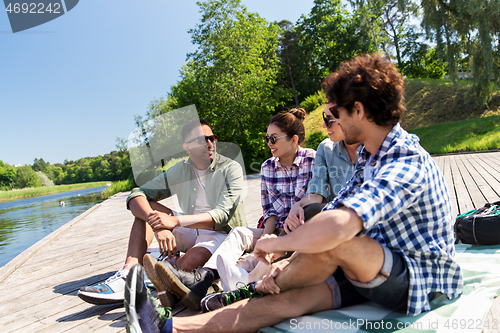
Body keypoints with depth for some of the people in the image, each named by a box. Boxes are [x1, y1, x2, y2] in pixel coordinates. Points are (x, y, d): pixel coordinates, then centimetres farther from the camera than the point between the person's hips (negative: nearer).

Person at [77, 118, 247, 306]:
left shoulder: (230, 169, -10)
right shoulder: (180, 170, 1)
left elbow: (222, 215, -22)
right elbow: (136, 195, -7)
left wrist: (176, 221, -35)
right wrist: (159, 226, -28)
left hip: (223, 234, -4)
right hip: (191, 231, 5)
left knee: (192, 260, -37)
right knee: (148, 208, -10)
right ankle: (128, 274, -23)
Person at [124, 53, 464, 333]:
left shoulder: (407, 163, -26)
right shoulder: (370, 157, 7)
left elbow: (336, 225, -43)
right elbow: (331, 213, 1)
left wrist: (277, 243, -24)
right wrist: (288, 263, -11)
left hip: (421, 280, -7)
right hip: (378, 268, 7)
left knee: (333, 241, -33)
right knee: (290, 298, -17)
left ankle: (252, 292, -5)